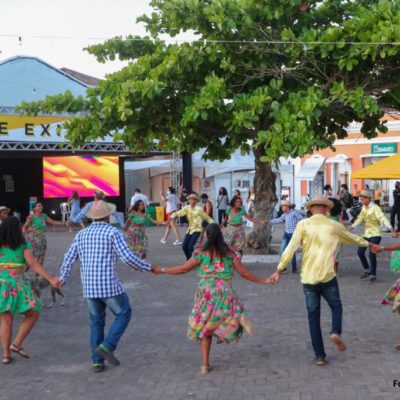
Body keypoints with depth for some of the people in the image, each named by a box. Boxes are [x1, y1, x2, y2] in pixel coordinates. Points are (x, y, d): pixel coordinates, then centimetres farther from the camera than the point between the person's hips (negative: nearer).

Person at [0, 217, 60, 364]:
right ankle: (16, 344, 0)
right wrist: (50, 279, -18)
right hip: (17, 285, -4)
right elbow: (34, 264, -16)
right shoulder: (23, 245, -5)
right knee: (33, 314, 11)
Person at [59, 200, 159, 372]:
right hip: (109, 285, -5)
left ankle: (97, 361, 12)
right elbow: (127, 257, -15)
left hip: (89, 287, 5)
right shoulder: (113, 232, -7)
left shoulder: (81, 234, 9)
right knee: (123, 314, 14)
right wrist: (148, 267, -1)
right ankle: (106, 346, -3)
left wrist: (62, 279, 27)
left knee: (97, 322, 17)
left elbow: (69, 259, 11)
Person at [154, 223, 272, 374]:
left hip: (206, 293, 0)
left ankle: (205, 364, 10)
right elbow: (244, 273, 5)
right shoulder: (230, 253, 3)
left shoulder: (201, 253, -1)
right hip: (226, 292, 1)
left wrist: (162, 270, 14)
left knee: (204, 328, 11)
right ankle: (240, 317, -18)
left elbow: (184, 269, 2)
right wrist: (263, 281, 17)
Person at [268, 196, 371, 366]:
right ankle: (336, 331, -8)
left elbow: (291, 248, -7)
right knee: (336, 306, 21)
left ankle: (319, 355, 9)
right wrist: (367, 243, 44)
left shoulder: (303, 225, 1)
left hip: (307, 278, 0)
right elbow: (353, 239, 24)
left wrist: (279, 270, -3)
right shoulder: (334, 226, 6)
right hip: (327, 276, 0)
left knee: (313, 316, 9)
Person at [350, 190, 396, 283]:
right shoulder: (364, 207, 5)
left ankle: (373, 275, 2)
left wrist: (391, 229, -38)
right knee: (360, 252, 7)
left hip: (375, 234, -7)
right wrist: (352, 227, 7)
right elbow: (360, 218, 14)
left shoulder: (375, 208, -18)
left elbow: (383, 218, -28)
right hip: (366, 234, 8)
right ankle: (367, 270, 28)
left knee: (372, 254, -12)